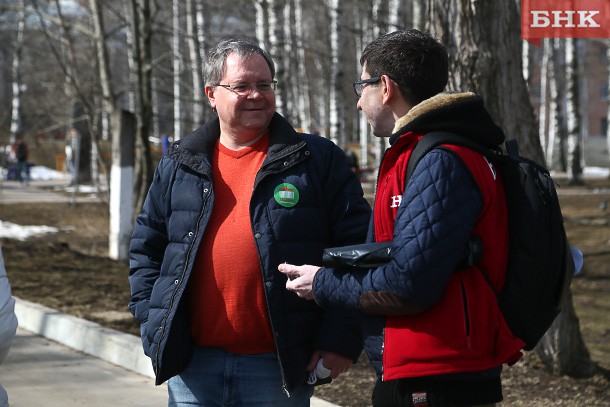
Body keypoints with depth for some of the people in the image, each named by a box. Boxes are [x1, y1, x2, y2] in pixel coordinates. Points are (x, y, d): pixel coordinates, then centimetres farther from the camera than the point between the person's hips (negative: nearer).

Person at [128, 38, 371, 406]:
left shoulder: (318, 160, 3)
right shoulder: (178, 168, 12)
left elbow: (356, 247, 0)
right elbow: (145, 250, 18)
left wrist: (342, 337, -7)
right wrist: (155, 329, 6)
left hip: (279, 368, -2)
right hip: (193, 368, 3)